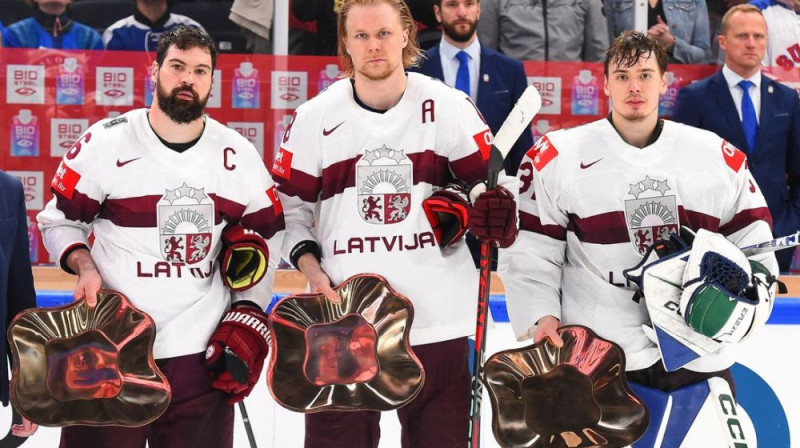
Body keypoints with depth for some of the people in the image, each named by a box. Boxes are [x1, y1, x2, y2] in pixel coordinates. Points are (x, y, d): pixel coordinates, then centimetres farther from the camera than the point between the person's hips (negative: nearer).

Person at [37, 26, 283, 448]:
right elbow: (59, 220, 7)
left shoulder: (238, 154, 4)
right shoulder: (105, 141, -4)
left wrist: (247, 318, 6)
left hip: (203, 351, 3)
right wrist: (85, 267, -11)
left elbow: (266, 235, 14)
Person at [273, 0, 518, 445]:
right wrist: (310, 266, -6)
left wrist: (474, 212, -15)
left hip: (438, 320, 0)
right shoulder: (314, 118, 2)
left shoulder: (450, 107, 0)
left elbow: (497, 181, 6)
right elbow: (291, 206, 9)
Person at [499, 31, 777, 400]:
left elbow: (753, 242, 9)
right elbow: (528, 250, 0)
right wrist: (540, 315, -12)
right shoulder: (555, 158, -2)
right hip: (594, 355, -2)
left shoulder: (716, 156, 5)